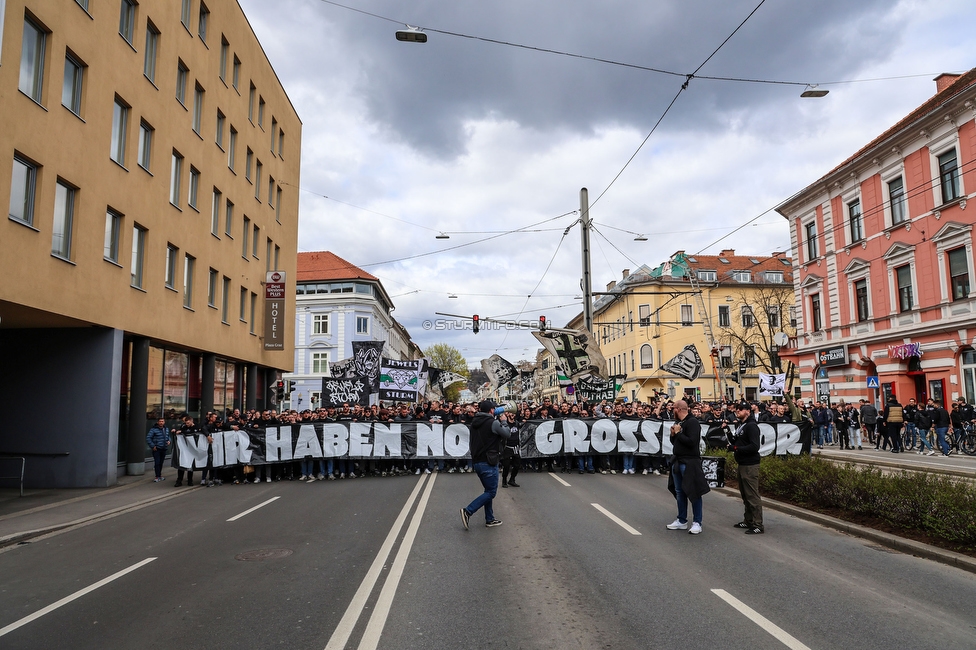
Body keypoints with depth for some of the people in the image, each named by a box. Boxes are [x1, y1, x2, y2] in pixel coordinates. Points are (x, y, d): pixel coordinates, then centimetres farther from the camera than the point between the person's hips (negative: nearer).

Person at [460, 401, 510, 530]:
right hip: (488, 462, -9)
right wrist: (504, 421, 12)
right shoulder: (493, 423, -16)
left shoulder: (475, 422, 8)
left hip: (477, 461, 9)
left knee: (489, 490, 19)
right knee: (491, 492, 1)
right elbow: (507, 434, -3)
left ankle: (490, 519, 22)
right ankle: (468, 511, -9)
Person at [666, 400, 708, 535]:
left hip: (690, 462, -9)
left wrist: (678, 433, -14)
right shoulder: (679, 423, 14)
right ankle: (682, 521, 22)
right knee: (679, 492, 13)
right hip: (678, 461, 9)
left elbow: (692, 441, -23)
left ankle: (697, 523, 4)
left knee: (693, 492, -2)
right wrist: (673, 435, 1)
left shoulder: (692, 422, -13)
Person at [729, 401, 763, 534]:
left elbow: (755, 446, -22)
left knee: (753, 495, -6)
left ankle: (758, 525, -2)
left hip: (750, 465, -10)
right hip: (742, 464, 10)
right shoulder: (741, 425, 16)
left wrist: (736, 448, -19)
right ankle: (748, 521, 26)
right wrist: (731, 442, 2)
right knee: (745, 495, 16)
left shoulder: (751, 426, -13)